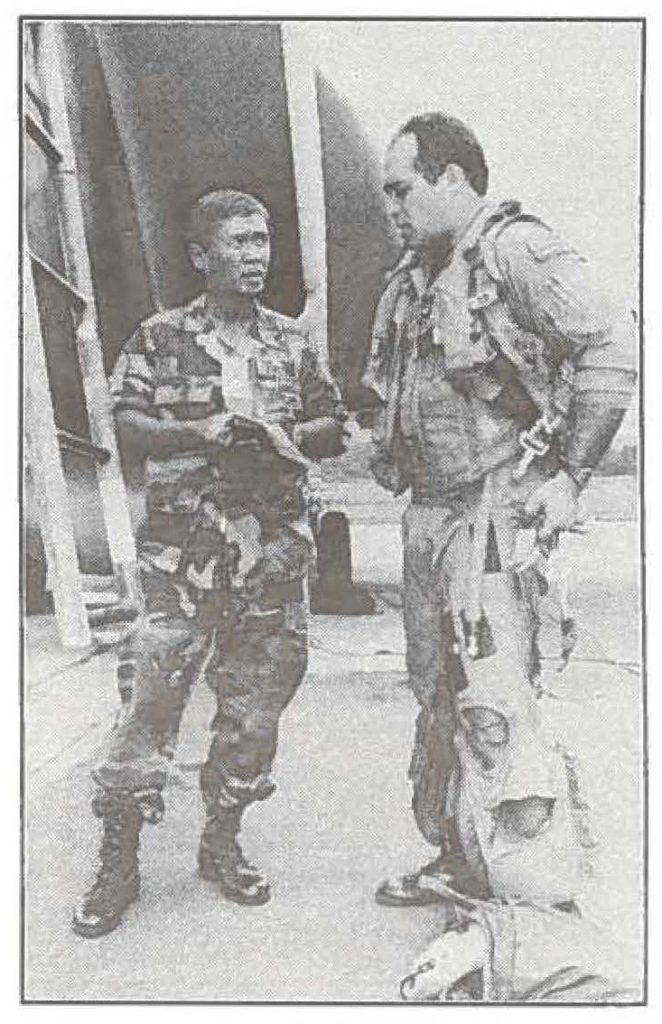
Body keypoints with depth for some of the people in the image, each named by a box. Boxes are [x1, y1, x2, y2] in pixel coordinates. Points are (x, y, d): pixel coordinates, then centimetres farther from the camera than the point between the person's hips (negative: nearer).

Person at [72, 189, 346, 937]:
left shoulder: (292, 343, 14)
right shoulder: (159, 339, 5)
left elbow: (335, 429, 14)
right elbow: (128, 430, -3)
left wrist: (288, 436, -6)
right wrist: (201, 432, -18)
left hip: (274, 549, 3)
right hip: (183, 550, -3)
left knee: (255, 701, 8)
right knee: (150, 698, -4)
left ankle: (222, 843, 25)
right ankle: (118, 863, 9)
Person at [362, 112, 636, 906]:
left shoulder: (516, 250, -8)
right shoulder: (412, 279, 17)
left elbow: (612, 346, -16)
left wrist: (569, 473, -17)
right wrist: (388, 459, 9)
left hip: (497, 508, -8)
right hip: (429, 513, 9)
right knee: (436, 693, 14)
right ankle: (454, 854, 28)